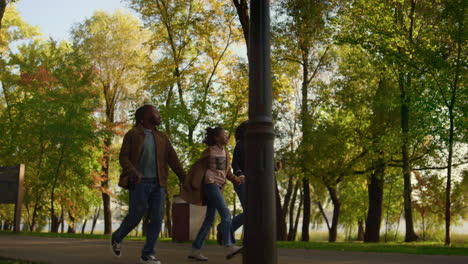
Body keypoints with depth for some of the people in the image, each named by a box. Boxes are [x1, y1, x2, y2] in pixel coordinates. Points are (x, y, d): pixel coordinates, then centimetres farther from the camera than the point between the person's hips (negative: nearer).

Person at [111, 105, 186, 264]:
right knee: (135, 216, -1)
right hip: (140, 182, -4)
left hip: (157, 183, 4)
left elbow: (173, 160, 10)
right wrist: (133, 172, -24)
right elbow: (123, 157, -5)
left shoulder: (162, 138, 14)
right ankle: (117, 238, 28)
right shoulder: (133, 134, 2)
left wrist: (185, 180, 1)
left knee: (157, 218, -2)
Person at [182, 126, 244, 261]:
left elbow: (227, 171, 16)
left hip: (218, 186, 8)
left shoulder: (225, 152, 16)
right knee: (225, 213, -21)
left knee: (209, 220, 6)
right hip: (210, 184, -8)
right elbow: (197, 167, -3)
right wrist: (190, 185, -5)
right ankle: (229, 247, -30)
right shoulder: (210, 151, -5)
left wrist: (235, 179, -2)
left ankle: (195, 250, 9)